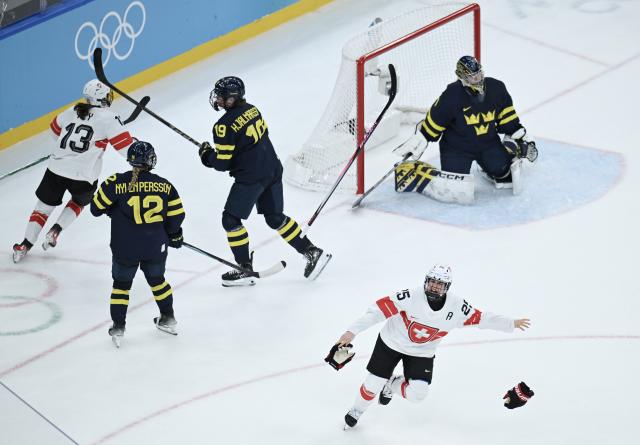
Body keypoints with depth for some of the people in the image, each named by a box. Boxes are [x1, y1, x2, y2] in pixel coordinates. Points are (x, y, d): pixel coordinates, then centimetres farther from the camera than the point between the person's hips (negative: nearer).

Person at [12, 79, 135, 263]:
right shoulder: (108, 118, -7)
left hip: (56, 168, 3)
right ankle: (55, 230, 10)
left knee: (44, 205, 17)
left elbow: (55, 127, 25)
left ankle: (25, 245, 12)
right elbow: (125, 146, -11)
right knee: (79, 201, 28)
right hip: (83, 175, -3)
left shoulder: (73, 111, 8)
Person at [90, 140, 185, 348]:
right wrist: (174, 235, 23)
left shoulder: (116, 183, -11)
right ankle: (168, 319, 35)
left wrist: (113, 210, 19)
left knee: (121, 283, 15)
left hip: (125, 249, -2)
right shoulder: (164, 185, -3)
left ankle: (118, 327, 14)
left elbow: (97, 208, -3)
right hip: (156, 247, 2)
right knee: (157, 279, 24)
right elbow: (177, 215, 4)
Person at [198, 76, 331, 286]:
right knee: (275, 218, 19)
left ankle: (245, 269, 5)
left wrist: (206, 155, 6)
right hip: (272, 169, 8)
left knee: (231, 219, 3)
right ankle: (312, 252, 18)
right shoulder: (250, 109, 6)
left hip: (250, 177, -8)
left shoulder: (225, 126, -18)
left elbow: (222, 163, -16)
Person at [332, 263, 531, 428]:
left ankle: (391, 385, 24)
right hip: (392, 342, -2)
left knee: (417, 393, -12)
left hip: (422, 353, 2)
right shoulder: (411, 297, -30)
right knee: (373, 384, 0)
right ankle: (356, 412, 33)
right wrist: (352, 331, -37)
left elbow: (479, 318, -7)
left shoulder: (456, 307, -20)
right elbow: (380, 309, -31)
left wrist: (511, 324, -1)